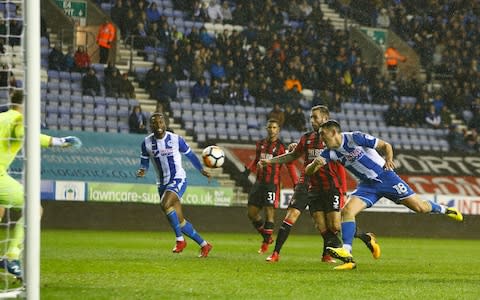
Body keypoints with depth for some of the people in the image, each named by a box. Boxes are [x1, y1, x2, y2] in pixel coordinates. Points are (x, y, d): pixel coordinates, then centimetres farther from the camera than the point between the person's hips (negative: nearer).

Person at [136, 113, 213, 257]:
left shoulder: (176, 139, -7)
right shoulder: (147, 143, -1)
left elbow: (189, 154, 8)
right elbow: (144, 161, 9)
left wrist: (201, 170, 12)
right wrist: (142, 170, -13)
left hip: (178, 179, -4)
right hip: (162, 183, 4)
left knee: (165, 204, -31)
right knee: (180, 221, 3)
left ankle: (180, 240, -19)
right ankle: (204, 245, 18)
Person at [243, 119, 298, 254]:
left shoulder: (281, 146, -6)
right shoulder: (260, 144, 10)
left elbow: (290, 165, -7)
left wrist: (296, 183, -12)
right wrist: (249, 169, 7)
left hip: (272, 184, -6)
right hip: (259, 182, 6)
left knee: (269, 213, -7)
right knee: (251, 212, 7)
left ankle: (266, 243, 5)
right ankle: (266, 237, 23)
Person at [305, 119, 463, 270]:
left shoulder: (355, 138, -17)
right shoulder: (331, 152, -3)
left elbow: (385, 145, -8)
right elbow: (309, 170, -11)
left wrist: (388, 160, -25)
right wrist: (315, 163, -33)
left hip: (384, 176, -4)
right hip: (367, 185, 4)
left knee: (419, 207, -6)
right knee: (347, 211, -19)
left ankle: (443, 209, 26)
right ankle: (347, 256, -23)